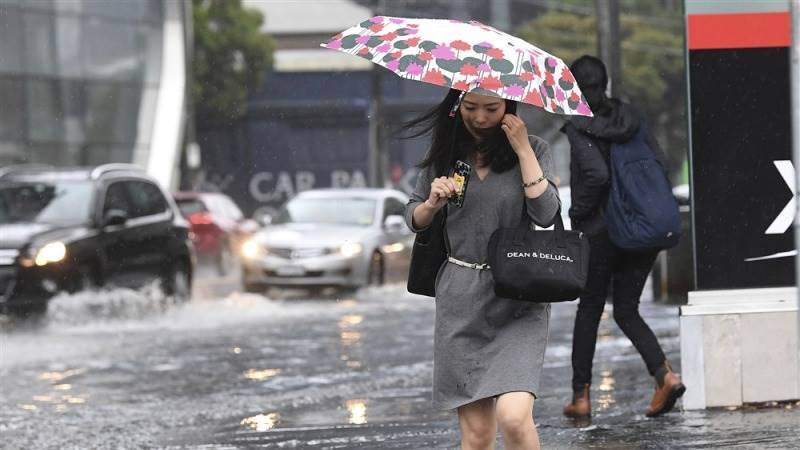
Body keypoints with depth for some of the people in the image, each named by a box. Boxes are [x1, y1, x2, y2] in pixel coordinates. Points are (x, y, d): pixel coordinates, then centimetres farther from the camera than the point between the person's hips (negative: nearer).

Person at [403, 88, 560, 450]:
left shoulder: (533, 150, 3)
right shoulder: (445, 154, 8)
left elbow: (545, 214, -12)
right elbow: (413, 219, 16)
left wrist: (523, 149, -11)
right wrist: (433, 203, -5)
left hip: (518, 301, -2)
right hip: (460, 301, 2)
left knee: (513, 415, -21)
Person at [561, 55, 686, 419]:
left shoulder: (577, 127, -12)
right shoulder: (630, 118, 6)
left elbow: (596, 174, -24)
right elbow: (658, 161, 3)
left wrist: (578, 213, -10)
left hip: (600, 230, -5)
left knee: (589, 310, 10)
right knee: (627, 311, 12)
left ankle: (581, 395, 14)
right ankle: (665, 374, -10)